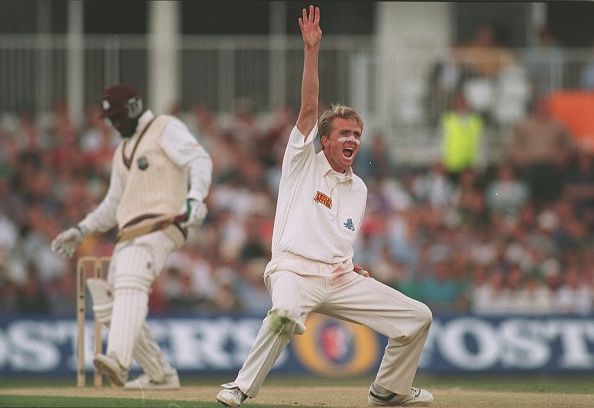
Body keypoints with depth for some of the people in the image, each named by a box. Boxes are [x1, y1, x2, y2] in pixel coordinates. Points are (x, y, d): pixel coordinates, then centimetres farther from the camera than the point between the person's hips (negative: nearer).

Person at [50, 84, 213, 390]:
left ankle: (118, 360, -52)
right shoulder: (123, 151, 27)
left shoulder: (167, 129, 2)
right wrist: (80, 231, 23)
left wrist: (194, 198, -32)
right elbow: (114, 205, 32)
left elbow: (200, 160, -14)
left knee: (131, 283, -32)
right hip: (131, 234, 10)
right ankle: (161, 376, 14)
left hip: (160, 224, -10)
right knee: (110, 307, 7)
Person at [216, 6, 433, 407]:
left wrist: (351, 268, 8)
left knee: (417, 316, 2)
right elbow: (309, 107, -6)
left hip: (340, 279, 6)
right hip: (295, 271, -6)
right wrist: (312, 50, -15)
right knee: (286, 314, -41)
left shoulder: (358, 189, 21)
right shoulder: (304, 163, 6)